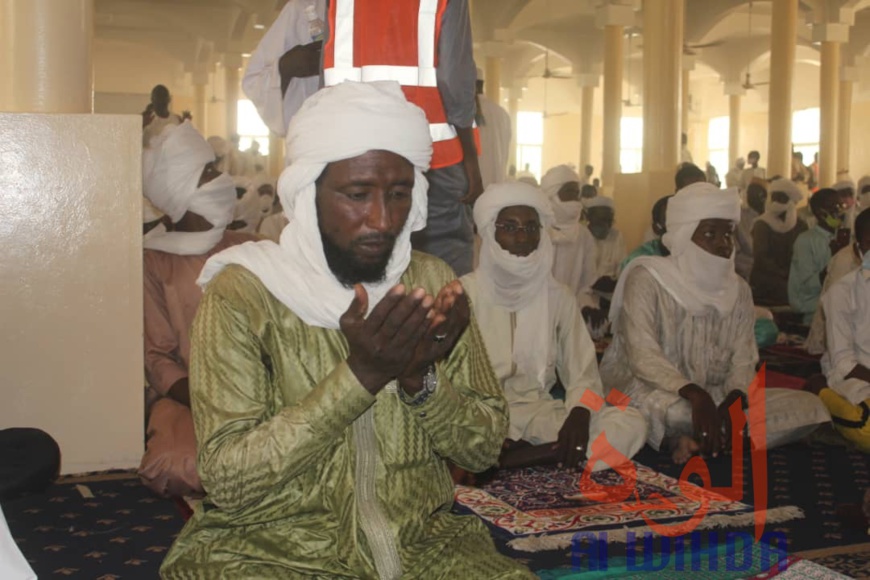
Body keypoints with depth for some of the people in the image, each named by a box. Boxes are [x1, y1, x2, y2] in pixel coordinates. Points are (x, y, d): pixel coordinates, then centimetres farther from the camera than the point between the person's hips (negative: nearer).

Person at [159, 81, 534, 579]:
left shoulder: (433, 282, 1)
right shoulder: (242, 293, -11)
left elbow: (486, 448, 2)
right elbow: (228, 480, -16)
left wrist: (421, 378, -16)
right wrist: (360, 374, -25)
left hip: (421, 540, 3)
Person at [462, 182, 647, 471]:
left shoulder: (557, 295, 10)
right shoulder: (465, 293, 1)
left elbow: (583, 370, 8)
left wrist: (579, 414, -15)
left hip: (539, 413, 4)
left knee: (631, 425, -22)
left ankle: (502, 462, -24)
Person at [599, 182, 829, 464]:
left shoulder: (738, 290, 9)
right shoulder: (646, 279, -8)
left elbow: (743, 359, 1)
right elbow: (642, 354, -20)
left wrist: (732, 402, -22)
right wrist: (695, 395, -36)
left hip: (715, 397, 7)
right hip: (652, 392, -7)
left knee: (808, 407, -12)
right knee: (676, 410, -42)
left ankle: (693, 441, -20)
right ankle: (708, 440, -9)